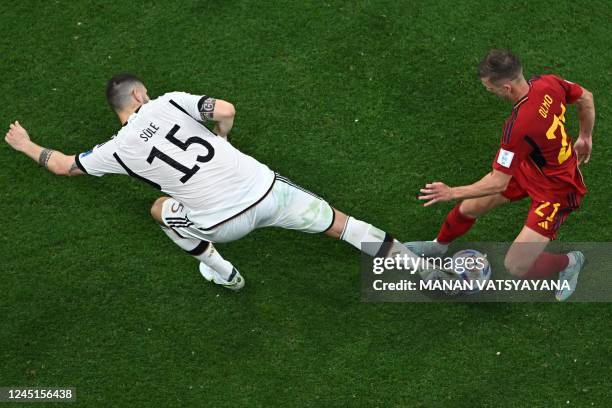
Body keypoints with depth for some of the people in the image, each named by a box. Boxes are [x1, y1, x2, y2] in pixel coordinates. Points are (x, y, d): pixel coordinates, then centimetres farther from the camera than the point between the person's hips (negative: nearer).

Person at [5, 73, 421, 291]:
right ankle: (397, 254, 19)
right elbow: (226, 111, -5)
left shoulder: (118, 150, 6)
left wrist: (27, 145, 37)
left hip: (225, 223, -1)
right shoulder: (170, 103, 6)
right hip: (264, 189, 1)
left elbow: (66, 166, 19)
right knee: (331, 219, 18)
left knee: (162, 210, 27)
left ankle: (224, 274, 32)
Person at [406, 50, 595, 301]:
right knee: (470, 207, 15)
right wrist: (585, 137, 19)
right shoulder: (549, 83, -18)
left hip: (555, 191, -8)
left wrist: (452, 193, -17)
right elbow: (586, 98, 2)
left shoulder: (519, 126, -40)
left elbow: (498, 183, -30)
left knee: (516, 266, -8)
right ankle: (439, 245, 45)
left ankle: (570, 262, 22)